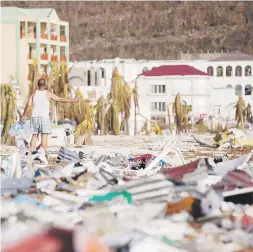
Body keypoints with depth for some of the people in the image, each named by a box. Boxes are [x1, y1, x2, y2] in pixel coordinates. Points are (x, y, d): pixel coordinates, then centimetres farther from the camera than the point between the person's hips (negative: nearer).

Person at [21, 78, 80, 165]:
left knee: (34, 135, 12)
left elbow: (28, 105, -1)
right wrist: (72, 101, 10)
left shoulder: (34, 94, 9)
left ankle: (31, 153, 8)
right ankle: (42, 153, -27)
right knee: (44, 136, -8)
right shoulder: (48, 94, 3)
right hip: (44, 117, -3)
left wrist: (24, 115, 10)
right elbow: (60, 99, 2)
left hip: (34, 116, 3)